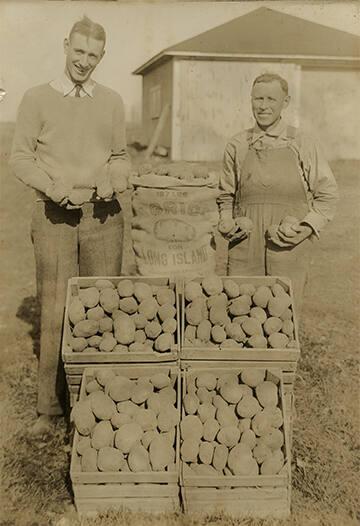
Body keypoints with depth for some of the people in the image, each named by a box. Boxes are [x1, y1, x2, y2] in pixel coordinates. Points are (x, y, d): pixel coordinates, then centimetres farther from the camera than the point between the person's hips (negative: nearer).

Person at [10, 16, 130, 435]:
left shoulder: (112, 102, 11)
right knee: (53, 312, 1)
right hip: (54, 217, -2)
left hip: (103, 216, 2)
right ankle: (50, 406, 13)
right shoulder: (37, 99, 3)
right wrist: (53, 186, -15)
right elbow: (20, 157, 2)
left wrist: (111, 178, -7)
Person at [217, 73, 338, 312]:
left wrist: (307, 228, -7)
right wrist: (226, 222, 1)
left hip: (289, 247, -1)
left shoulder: (301, 144, 2)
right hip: (245, 246, 2)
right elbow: (226, 194, 19)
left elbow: (328, 194, 6)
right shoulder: (237, 145, 8)